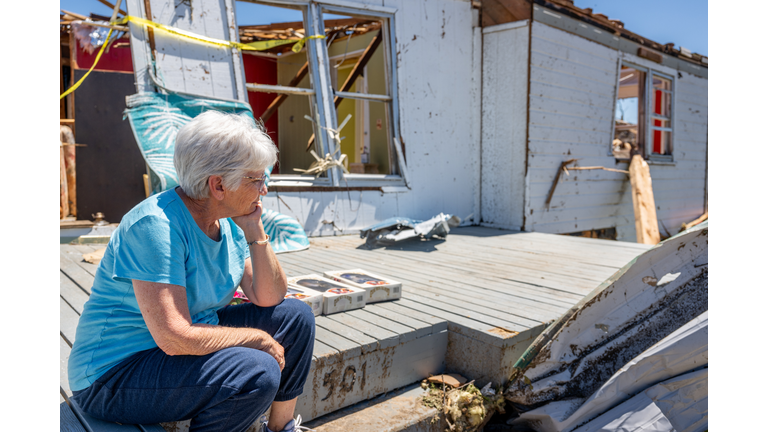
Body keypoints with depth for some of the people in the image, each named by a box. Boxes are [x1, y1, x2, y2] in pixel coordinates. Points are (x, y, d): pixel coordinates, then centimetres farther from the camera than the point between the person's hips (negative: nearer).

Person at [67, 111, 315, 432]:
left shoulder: (228, 221, -1)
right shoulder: (156, 226, -26)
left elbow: (269, 298, -1)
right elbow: (175, 339, -31)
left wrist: (255, 232, -13)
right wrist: (259, 338, -18)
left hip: (186, 345, 9)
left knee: (295, 316, 2)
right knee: (257, 372, -31)